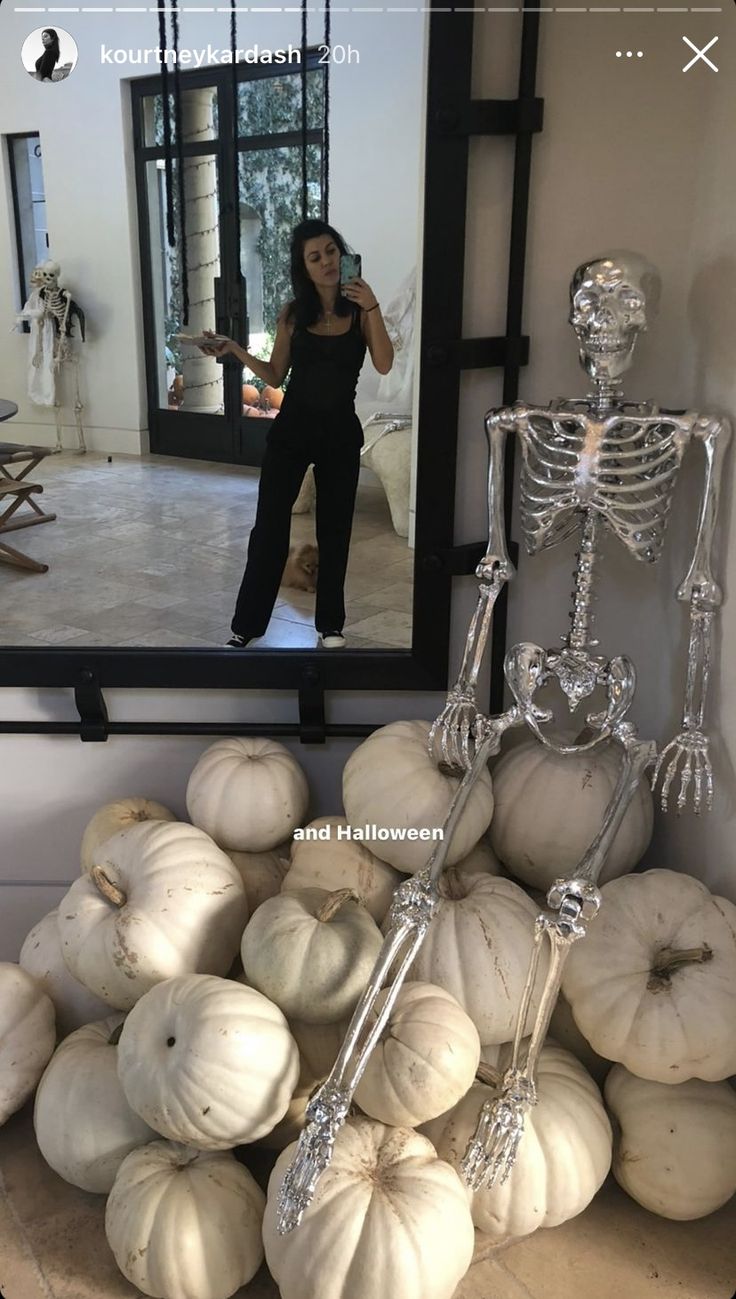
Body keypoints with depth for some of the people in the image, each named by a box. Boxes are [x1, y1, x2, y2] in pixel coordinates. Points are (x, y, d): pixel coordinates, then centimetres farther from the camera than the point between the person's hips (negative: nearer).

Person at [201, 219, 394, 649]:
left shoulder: (359, 308, -2)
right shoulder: (293, 314, 1)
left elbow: (384, 365, -15)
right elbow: (276, 376, 6)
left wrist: (373, 308, -23)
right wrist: (236, 350, -7)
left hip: (340, 432, 0)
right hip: (292, 429, 0)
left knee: (335, 529, 9)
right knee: (270, 525, 1)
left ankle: (331, 624, 22)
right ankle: (248, 624, 12)